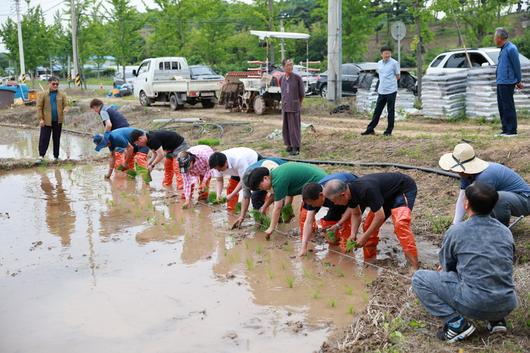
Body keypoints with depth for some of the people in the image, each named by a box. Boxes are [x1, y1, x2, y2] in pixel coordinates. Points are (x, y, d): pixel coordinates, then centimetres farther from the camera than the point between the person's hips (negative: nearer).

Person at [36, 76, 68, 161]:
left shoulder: (62, 95, 5)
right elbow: (39, 107, -1)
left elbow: (65, 105, 7)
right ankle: (41, 156, 0)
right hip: (47, 121, -2)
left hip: (58, 121, 3)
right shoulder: (43, 94, 0)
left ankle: (56, 157, 19)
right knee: (44, 138, -4)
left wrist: (65, 109, -18)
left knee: (57, 139, 10)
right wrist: (41, 118, -8)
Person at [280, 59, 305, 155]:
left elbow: (302, 93, -2)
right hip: (285, 107, 5)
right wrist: (284, 103, 15)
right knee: (286, 127, 11)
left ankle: (296, 147, 2)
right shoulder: (282, 79, 6)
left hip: (294, 107, -5)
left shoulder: (297, 78, -8)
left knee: (294, 127, -3)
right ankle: (289, 145, 24)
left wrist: (299, 104, 6)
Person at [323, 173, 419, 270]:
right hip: (387, 195, 9)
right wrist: (353, 234, -11)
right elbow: (356, 214, 4)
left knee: (400, 224, -28)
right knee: (368, 225, 2)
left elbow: (380, 216, -33)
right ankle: (369, 261, 14)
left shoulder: (366, 190, -38)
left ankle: (414, 266, -28)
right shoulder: (350, 191, -11)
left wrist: (364, 237, -25)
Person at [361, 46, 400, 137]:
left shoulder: (394, 63, -5)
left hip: (391, 91, -5)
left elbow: (397, 76, 1)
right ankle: (370, 129, 14)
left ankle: (389, 131, 8)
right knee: (377, 111, 9)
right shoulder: (379, 63, 12)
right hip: (381, 91, 5)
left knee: (391, 112, 1)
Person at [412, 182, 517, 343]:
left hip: (474, 305, -6)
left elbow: (446, 268, 10)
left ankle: (456, 323, -5)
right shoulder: (506, 232, 9)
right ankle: (496, 320, 16)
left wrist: (445, 270, 35)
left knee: (419, 279, 6)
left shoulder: (456, 231, -4)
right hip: (507, 306, 6)